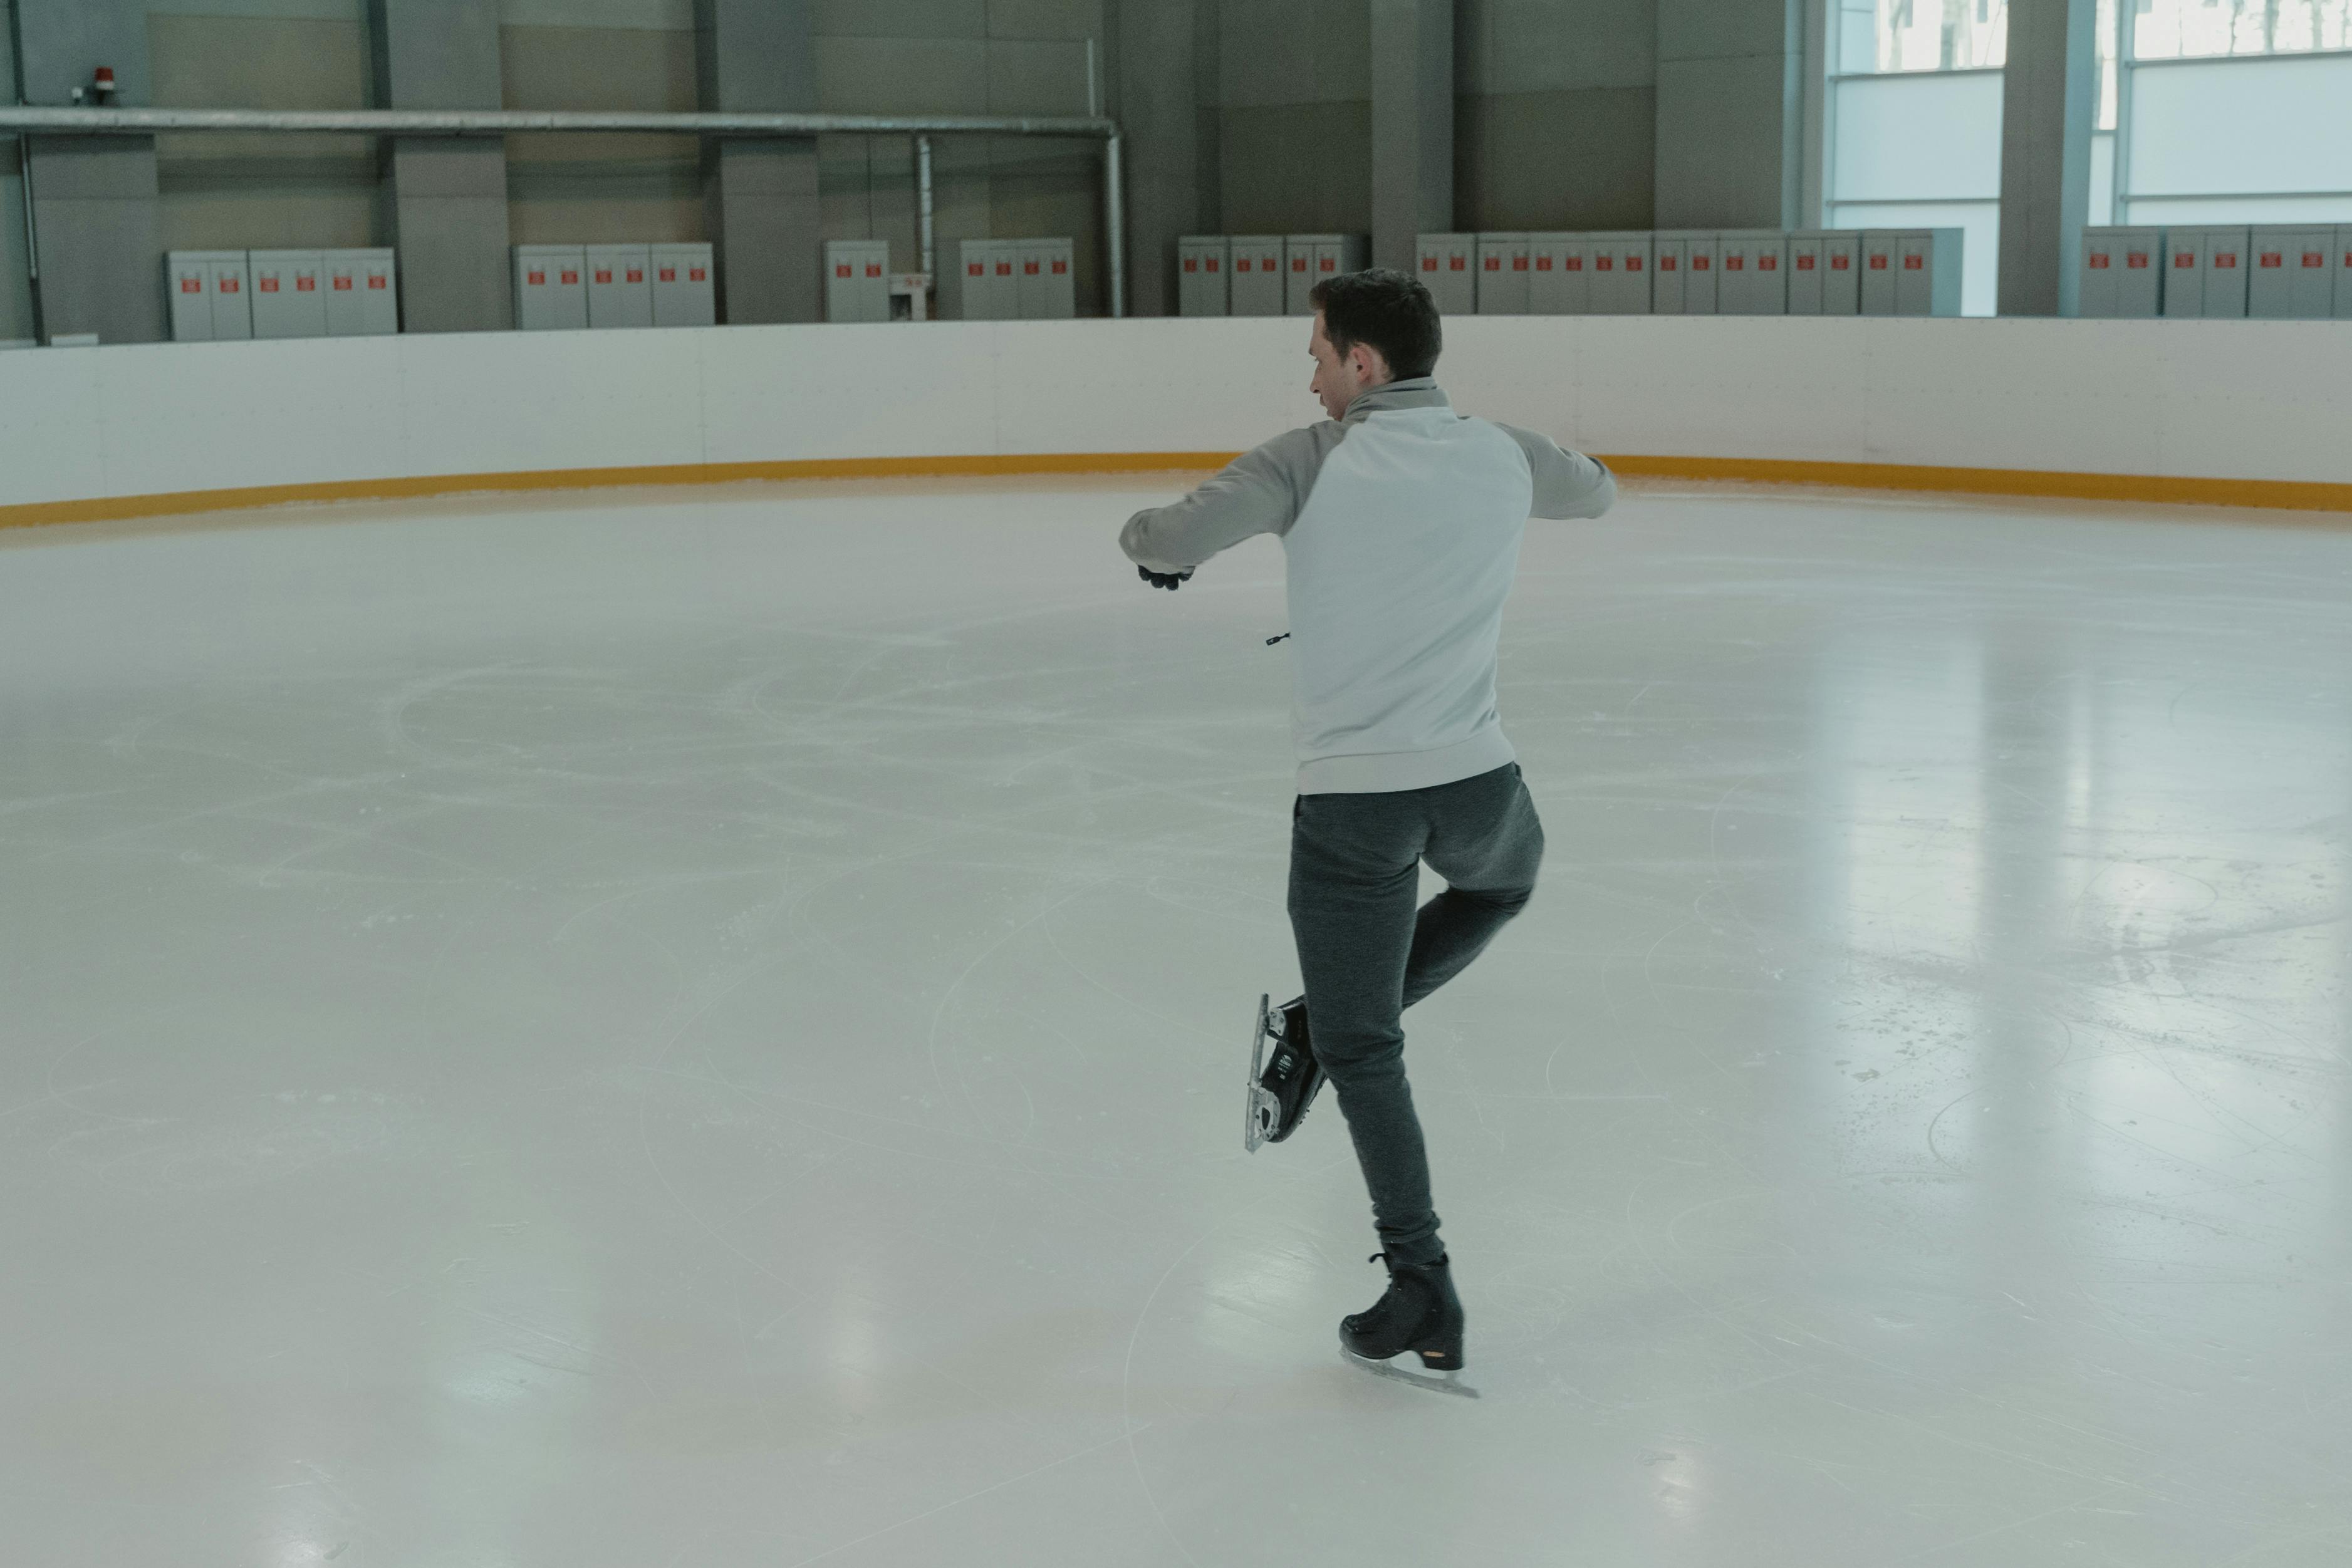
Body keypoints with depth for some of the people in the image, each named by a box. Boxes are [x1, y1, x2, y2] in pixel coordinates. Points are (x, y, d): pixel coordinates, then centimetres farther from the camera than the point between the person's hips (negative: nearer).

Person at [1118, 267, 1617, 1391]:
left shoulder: (1313, 462, -7)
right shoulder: (1503, 455, 5)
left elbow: (1171, 541, -14)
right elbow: (1594, 493, 27)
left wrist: (1151, 541, 10)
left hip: (1351, 800, -3)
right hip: (1478, 781, 3)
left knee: (1364, 1053, 9)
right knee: (1501, 885, 39)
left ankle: (1423, 1295, 7)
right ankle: (1327, 1021, 24)